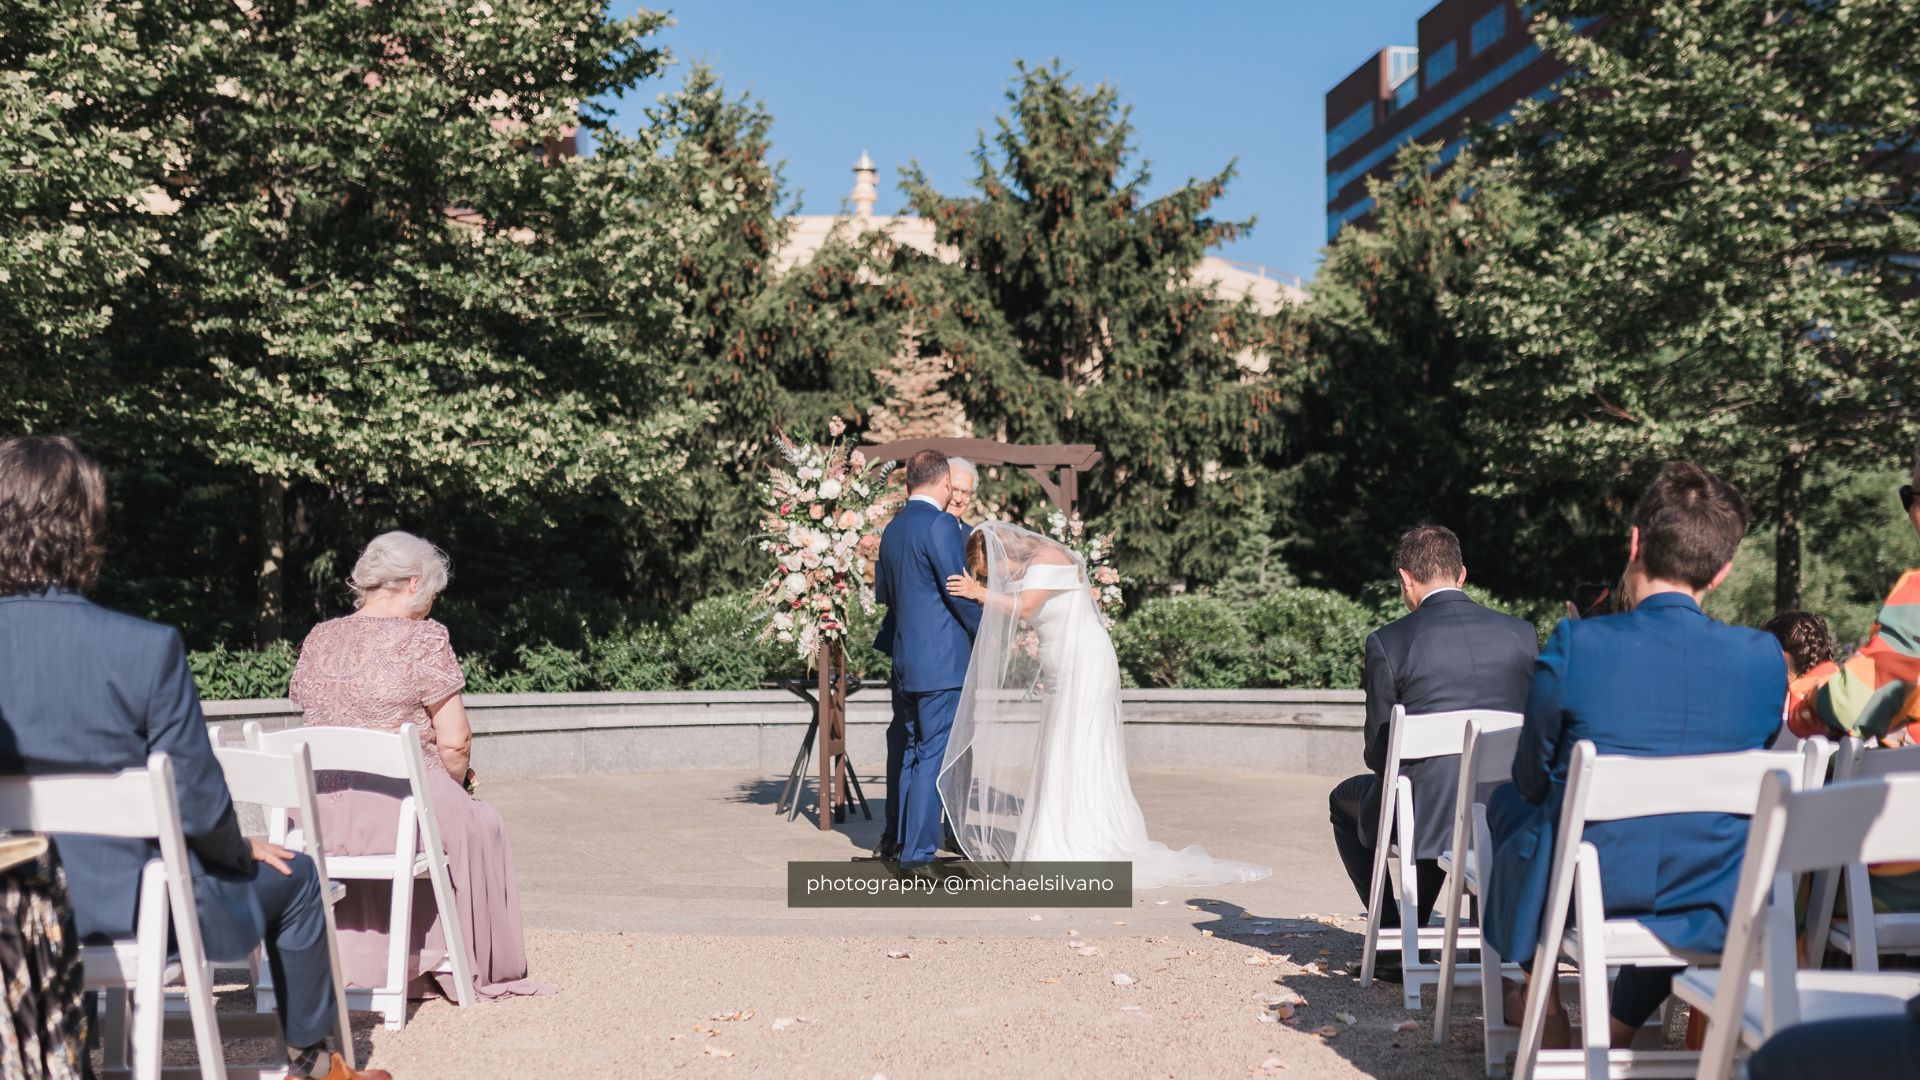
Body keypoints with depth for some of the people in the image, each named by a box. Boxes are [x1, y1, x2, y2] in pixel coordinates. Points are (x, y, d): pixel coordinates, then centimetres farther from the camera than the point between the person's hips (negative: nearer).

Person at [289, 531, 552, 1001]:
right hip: (402, 805, -6)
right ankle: (481, 968, 31)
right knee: (478, 824, 24)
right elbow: (453, 740, -12)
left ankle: (358, 962, 40)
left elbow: (312, 721, 15)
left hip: (321, 813, 6)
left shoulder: (317, 638, 7)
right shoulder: (422, 638, -11)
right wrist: (456, 779, 10)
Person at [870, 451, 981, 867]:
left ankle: (894, 839, 30)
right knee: (934, 755, -4)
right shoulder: (940, 525, -14)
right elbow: (960, 592, -15)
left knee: (905, 751, 18)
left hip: (905, 658, 9)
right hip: (942, 661, -9)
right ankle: (918, 852, -2)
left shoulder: (893, 528, 12)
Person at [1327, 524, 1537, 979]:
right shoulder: (1522, 633, 1)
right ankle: (1416, 928, 42)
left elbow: (1379, 753, -4)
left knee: (1345, 800, 28)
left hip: (1423, 814, -4)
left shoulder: (1387, 642, -10)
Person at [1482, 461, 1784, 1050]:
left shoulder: (1574, 646, -17)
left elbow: (1533, 778, -2)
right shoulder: (1763, 658, -9)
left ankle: (1546, 1007, 43)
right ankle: (1620, 1029, 43)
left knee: (1507, 799, 29)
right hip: (1712, 913, 3)